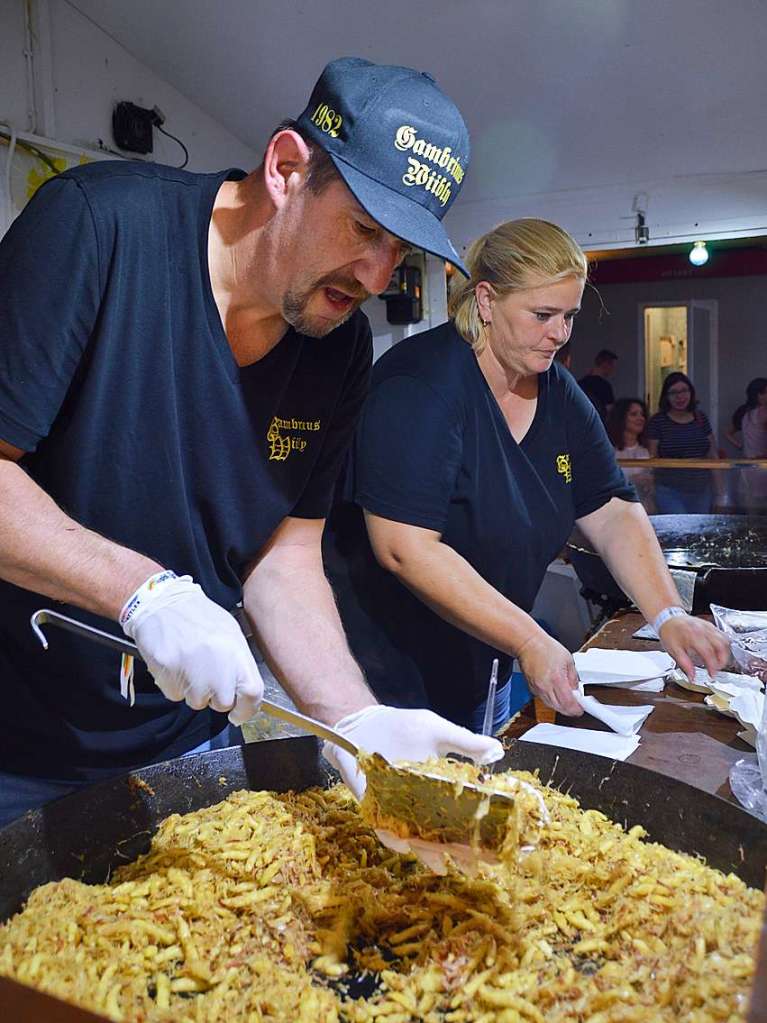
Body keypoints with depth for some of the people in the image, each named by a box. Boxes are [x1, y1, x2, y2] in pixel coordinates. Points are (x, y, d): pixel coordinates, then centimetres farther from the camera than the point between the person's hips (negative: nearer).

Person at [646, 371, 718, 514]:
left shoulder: (701, 418, 10)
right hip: (670, 492, -4)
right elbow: (652, 459, -1)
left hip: (702, 491, 4)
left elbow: (713, 455, 15)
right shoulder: (657, 421, -3)